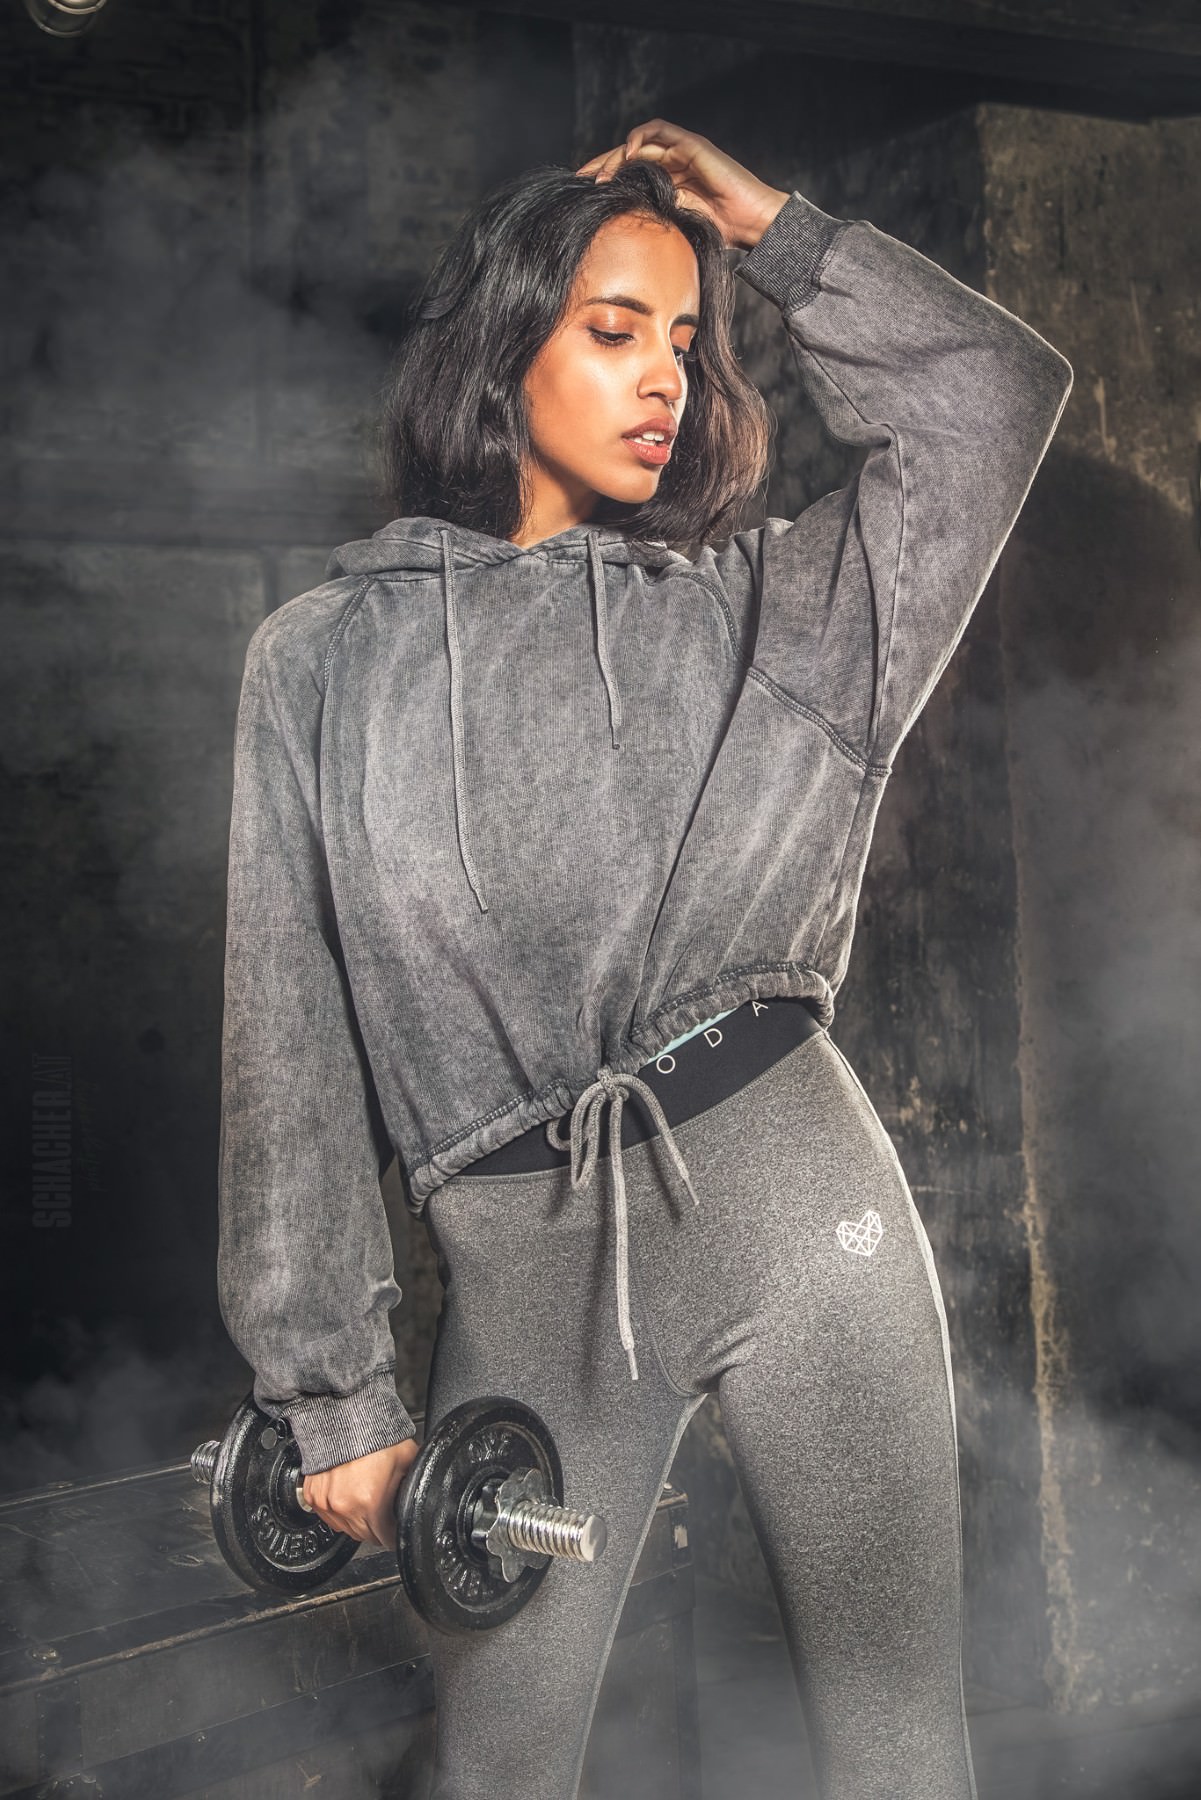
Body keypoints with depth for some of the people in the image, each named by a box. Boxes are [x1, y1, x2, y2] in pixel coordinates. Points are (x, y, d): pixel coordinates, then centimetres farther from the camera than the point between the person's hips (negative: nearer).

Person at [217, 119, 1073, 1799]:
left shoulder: (751, 604, 11)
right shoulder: (327, 653, 6)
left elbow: (1001, 389, 10)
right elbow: (290, 1034, 5)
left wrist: (773, 230, 10)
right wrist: (334, 1384, 2)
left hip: (794, 1199, 1)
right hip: (524, 1265, 0)